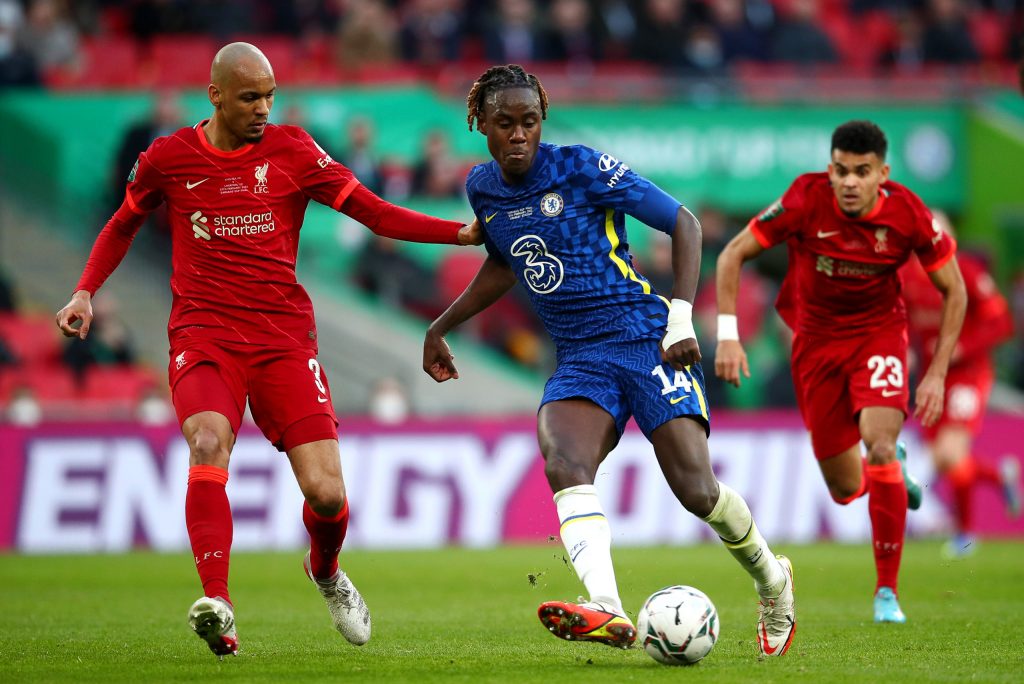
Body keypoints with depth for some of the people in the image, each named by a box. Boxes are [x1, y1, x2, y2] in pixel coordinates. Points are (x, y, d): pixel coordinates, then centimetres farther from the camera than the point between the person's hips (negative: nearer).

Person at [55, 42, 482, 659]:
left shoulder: (291, 150, 2)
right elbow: (123, 226, 23)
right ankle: (218, 606, -37)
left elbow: (375, 213, 1)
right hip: (203, 335, -1)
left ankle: (325, 571, 28)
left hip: (283, 336, 1)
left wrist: (463, 234, -9)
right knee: (209, 441, -32)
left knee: (327, 494, -9)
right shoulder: (167, 158, 5)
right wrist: (86, 292, 11)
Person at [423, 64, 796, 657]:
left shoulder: (584, 169, -9)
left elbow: (683, 222, -3)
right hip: (579, 359, 5)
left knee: (696, 490, -15)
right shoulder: (483, 189, 9)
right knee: (564, 466, -28)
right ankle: (608, 612, -45)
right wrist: (440, 329, 31)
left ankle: (772, 580, 17)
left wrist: (682, 316, -12)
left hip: (646, 339, -4)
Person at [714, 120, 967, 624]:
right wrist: (728, 336, -19)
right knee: (846, 489, 2)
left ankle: (887, 592, -13)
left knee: (879, 444, -26)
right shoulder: (806, 200, -22)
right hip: (816, 335, 1)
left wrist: (937, 374, -11)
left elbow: (953, 290, -6)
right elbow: (731, 256, -11)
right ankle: (892, 467, 42)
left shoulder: (908, 214, -20)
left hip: (879, 331, -1)